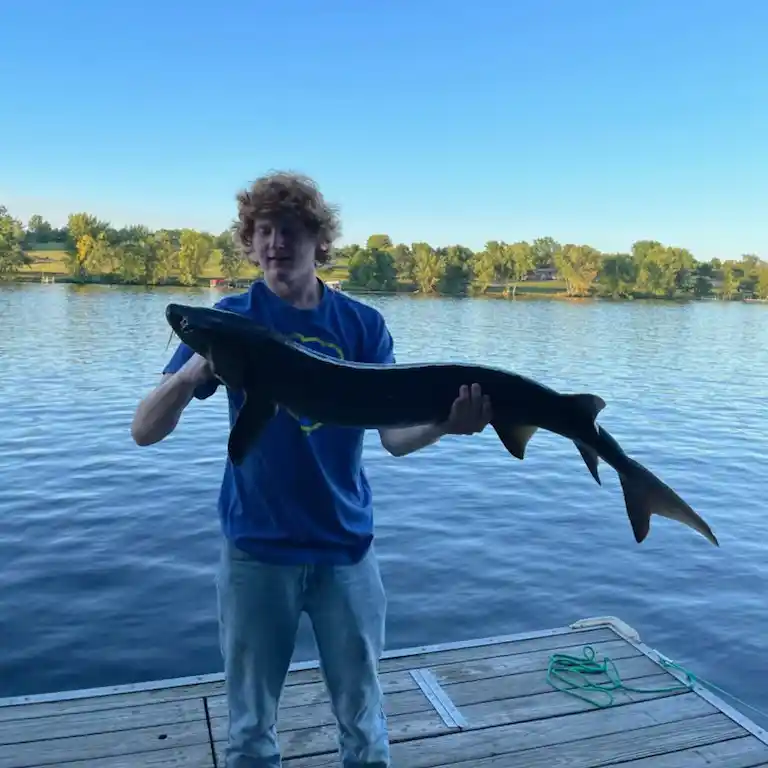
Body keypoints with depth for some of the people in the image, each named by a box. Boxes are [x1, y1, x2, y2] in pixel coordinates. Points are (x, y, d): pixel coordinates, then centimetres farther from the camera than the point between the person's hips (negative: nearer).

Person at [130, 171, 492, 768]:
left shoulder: (363, 324, -2)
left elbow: (395, 435, -8)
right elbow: (145, 431, -11)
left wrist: (444, 424, -31)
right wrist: (190, 374, -32)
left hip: (346, 546, 1)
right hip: (256, 547, 0)